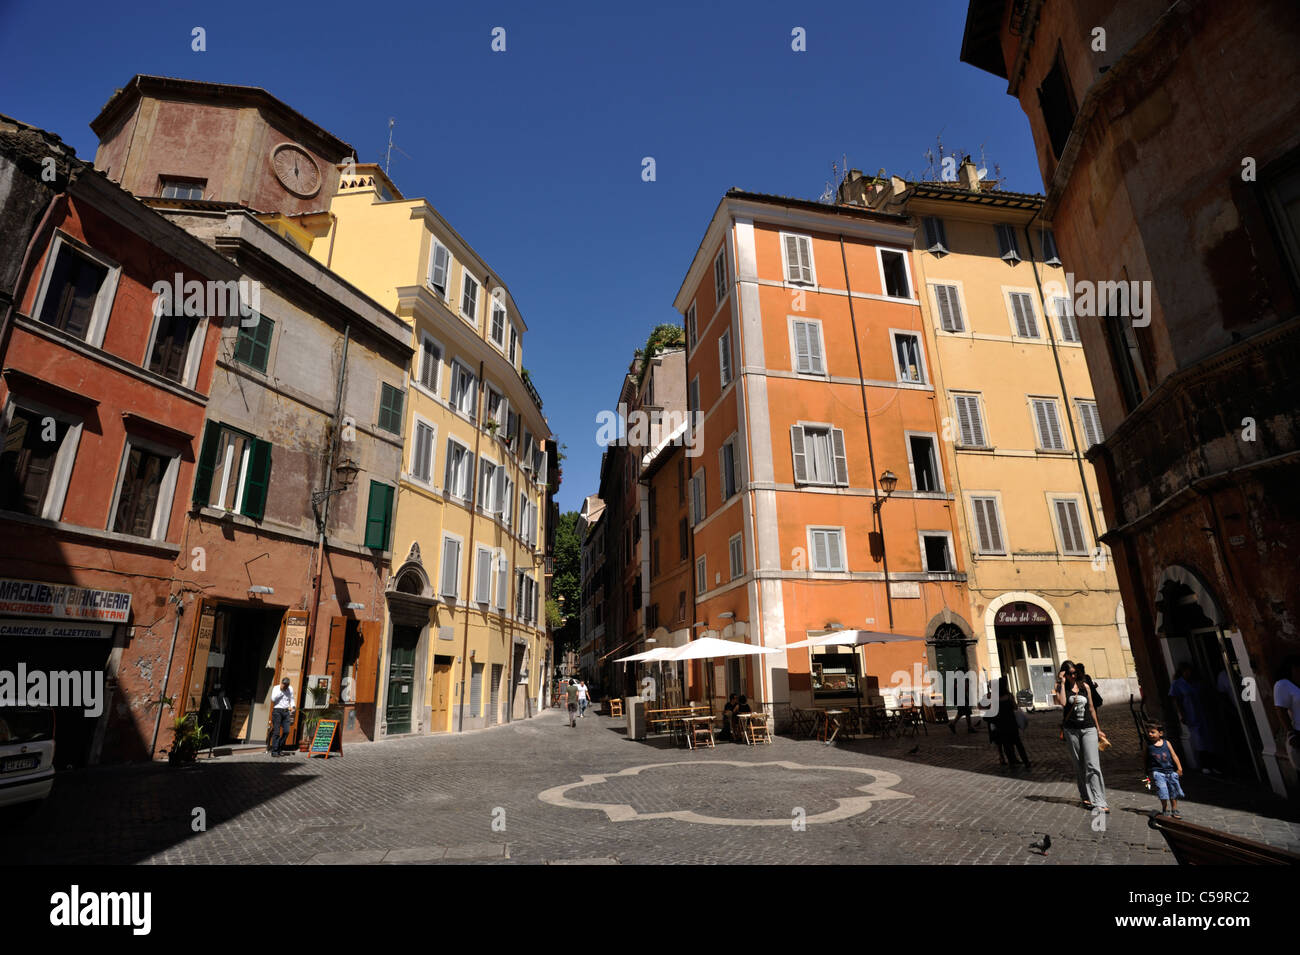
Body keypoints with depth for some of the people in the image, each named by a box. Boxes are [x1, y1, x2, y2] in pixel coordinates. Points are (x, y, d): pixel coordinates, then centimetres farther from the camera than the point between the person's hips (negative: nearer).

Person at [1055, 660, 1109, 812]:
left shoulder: (1085, 687, 8)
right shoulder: (1061, 687, 0)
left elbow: (1091, 708, 15)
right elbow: (1062, 703, -19)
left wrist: (1098, 729, 17)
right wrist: (1062, 683, -15)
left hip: (1088, 729, 1)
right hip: (1071, 730, -1)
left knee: (1092, 765, -9)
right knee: (1079, 766, 7)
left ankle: (1099, 802, -11)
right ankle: (1086, 797, 17)